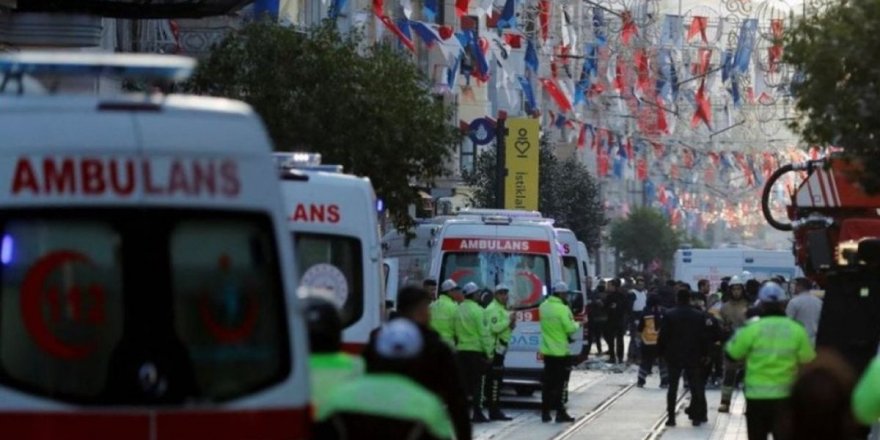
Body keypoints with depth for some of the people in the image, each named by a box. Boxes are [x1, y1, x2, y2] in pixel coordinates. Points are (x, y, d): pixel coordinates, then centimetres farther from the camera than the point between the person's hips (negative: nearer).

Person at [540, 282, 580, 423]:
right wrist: (576, 325, 4)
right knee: (561, 382, 0)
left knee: (548, 382, 10)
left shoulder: (543, 307, 5)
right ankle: (560, 412, -1)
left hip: (547, 350, 6)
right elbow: (570, 328, -17)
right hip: (560, 351, -6)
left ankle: (545, 412, 11)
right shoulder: (562, 309, -16)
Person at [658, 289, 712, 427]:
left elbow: (663, 336, -7)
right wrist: (704, 353, 7)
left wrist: (662, 352, 3)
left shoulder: (669, 315, -7)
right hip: (693, 357, 1)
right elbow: (704, 337, 0)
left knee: (673, 387, 4)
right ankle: (697, 417, 6)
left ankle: (671, 417, 0)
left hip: (673, 356, -1)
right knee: (695, 386, 7)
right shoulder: (699, 316, -1)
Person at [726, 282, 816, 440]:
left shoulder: (752, 329, -9)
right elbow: (808, 361, 1)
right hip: (785, 395, 1)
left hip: (756, 395, 0)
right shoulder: (796, 330, -5)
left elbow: (732, 354, 0)